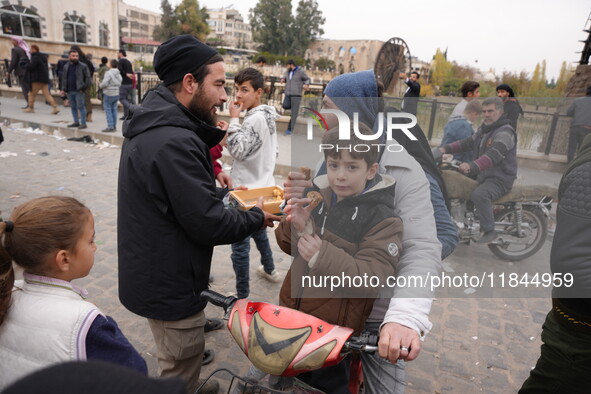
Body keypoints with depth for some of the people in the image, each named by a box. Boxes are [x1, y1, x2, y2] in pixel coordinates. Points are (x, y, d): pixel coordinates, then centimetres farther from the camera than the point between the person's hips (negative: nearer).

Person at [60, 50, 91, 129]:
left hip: (79, 91, -6)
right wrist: (63, 89, 9)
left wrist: (84, 88, -11)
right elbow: (64, 78, 18)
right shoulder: (66, 66, 13)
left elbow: (88, 77, -6)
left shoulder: (83, 66, -3)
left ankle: (83, 123, -1)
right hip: (69, 91, 6)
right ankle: (76, 122, 20)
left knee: (80, 107, -6)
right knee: (73, 107, 11)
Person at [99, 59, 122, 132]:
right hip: (116, 93, 7)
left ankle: (110, 127, -1)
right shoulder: (118, 74, 7)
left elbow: (104, 83, -20)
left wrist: (101, 85, -1)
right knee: (114, 109, 12)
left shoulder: (109, 73, -16)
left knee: (108, 110, -1)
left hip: (109, 94, -7)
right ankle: (114, 126, 16)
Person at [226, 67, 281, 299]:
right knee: (258, 231, 29)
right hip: (262, 186, 10)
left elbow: (236, 150, -26)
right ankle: (269, 270, 48)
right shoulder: (267, 116, 9)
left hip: (246, 191, -10)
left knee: (240, 245, -3)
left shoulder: (255, 119, -20)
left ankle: (242, 296, 7)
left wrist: (234, 119, -20)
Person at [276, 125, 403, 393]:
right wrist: (296, 226, -18)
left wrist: (323, 256, -35)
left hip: (333, 329, -5)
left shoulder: (382, 219, -18)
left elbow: (373, 278, -24)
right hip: (292, 313, 5)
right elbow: (288, 246, 4)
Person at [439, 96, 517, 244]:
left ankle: (489, 231, -20)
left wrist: (472, 166, -48)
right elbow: (468, 143, 15)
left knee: (479, 195, -36)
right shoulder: (484, 129, 15)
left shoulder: (505, 132, -16)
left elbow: (494, 156, -32)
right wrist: (446, 148, -1)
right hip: (482, 175, 10)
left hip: (500, 179, -10)